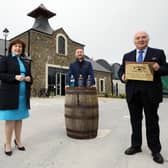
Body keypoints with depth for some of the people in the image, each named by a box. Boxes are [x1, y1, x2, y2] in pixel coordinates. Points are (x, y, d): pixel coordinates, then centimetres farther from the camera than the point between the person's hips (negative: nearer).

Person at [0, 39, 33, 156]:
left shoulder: (26, 62, 16)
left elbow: (30, 76, 19)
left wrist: (29, 79, -4)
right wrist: (14, 77, -19)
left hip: (23, 94, 5)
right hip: (10, 94, -4)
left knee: (19, 118, 11)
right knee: (10, 118, 0)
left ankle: (18, 140, 25)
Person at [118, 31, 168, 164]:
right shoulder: (127, 56, 13)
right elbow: (121, 70, 11)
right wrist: (122, 76, -10)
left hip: (151, 93, -2)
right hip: (133, 93, 3)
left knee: (152, 121, 7)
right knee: (135, 121, 11)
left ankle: (155, 150, 22)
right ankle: (136, 146, 26)